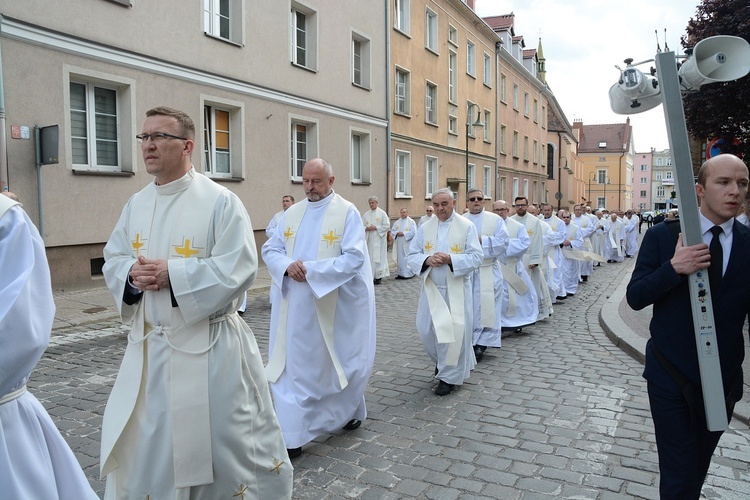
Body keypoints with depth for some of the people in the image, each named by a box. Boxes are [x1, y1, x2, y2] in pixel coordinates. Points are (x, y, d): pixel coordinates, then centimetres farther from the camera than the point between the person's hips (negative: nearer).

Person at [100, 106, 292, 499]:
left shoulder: (221, 201, -13)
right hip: (149, 344, 6)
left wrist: (171, 274, -22)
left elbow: (238, 267, -19)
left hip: (208, 344, -6)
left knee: (227, 441, 7)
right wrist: (132, 274, -11)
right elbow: (113, 259, 12)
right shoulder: (136, 204, 8)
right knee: (139, 444, 17)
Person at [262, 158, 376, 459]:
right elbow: (270, 250, 8)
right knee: (292, 368, 7)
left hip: (335, 307, -4)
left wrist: (310, 270, -22)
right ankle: (292, 436, 20)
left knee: (338, 362, 11)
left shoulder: (347, 212, -8)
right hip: (295, 307, 5)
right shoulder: (292, 213, 8)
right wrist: (287, 265, -15)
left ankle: (351, 410, 35)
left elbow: (354, 258, -16)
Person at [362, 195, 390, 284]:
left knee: (379, 257, -4)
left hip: (379, 239, -4)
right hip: (369, 240, 4)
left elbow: (387, 226, -6)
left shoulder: (382, 213, -2)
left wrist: (376, 228, -13)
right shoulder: (366, 214, 11)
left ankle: (379, 276, 2)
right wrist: (366, 228, -10)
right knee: (370, 257, 3)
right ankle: (371, 276, 9)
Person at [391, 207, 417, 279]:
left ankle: (409, 273, 1)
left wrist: (403, 233, -15)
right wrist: (397, 233, -10)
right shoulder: (397, 222, 14)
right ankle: (400, 273, 11)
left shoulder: (411, 222, -1)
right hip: (399, 244, 5)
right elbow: (392, 230, 11)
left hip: (408, 244, -5)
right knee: (399, 258, 5)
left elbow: (413, 232, -10)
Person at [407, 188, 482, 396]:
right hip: (431, 288, 4)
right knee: (427, 330, 9)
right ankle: (443, 361, 37)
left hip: (456, 289, -4)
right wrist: (427, 259, -17)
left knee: (454, 331, -2)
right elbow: (412, 256, 4)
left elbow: (475, 257, -10)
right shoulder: (424, 228, 5)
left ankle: (449, 376, 14)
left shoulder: (467, 226, -5)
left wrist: (450, 259, -23)